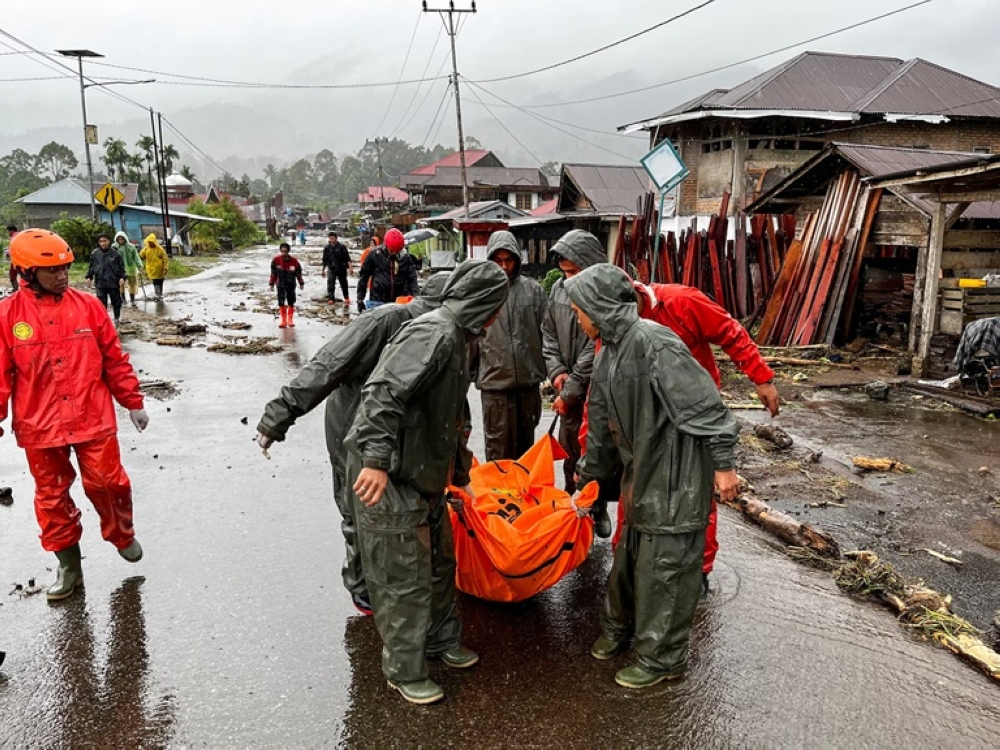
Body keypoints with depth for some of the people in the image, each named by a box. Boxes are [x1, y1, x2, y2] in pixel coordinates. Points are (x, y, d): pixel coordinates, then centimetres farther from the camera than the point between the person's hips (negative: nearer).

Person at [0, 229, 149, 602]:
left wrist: (133, 403, 6)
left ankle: (122, 535, 34)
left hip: (93, 419, 0)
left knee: (107, 483, 6)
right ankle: (68, 564, 28)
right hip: (40, 427, 0)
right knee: (51, 495, 12)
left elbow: (115, 359, 3)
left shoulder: (88, 306, -1)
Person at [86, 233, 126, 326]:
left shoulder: (115, 252, -4)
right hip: (100, 282, 1)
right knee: (102, 302, 2)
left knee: (116, 301, 12)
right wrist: (89, 276, 5)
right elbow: (91, 266, 12)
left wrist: (122, 277, -10)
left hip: (114, 282, -1)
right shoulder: (95, 253, 2)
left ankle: (117, 319, 27)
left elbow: (121, 266, -1)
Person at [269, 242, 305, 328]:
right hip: (280, 285, 0)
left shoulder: (294, 260, -12)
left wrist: (301, 283, 5)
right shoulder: (276, 260, -11)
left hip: (291, 284, 0)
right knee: (281, 303, -3)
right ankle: (283, 320, 8)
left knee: (291, 303, 6)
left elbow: (298, 272, 1)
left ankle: (290, 319, 20)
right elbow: (273, 273, 0)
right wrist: (272, 283, 4)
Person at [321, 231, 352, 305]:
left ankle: (346, 298, 29)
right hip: (331, 268, 1)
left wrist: (349, 267, -12)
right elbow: (325, 259, 12)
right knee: (330, 282, -18)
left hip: (341, 268, -1)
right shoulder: (327, 247, 3)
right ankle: (331, 298, -18)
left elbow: (347, 258, -6)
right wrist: (324, 269, 15)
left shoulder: (341, 246, -6)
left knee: (344, 283, 12)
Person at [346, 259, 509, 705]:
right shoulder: (434, 334, -20)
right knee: (405, 577, 3)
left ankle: (441, 642, 41)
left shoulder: (455, 339, 13)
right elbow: (383, 393, -31)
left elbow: (453, 418, 24)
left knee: (439, 561, 21)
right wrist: (377, 460, -34)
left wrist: (461, 476, 30)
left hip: (424, 473, 10)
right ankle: (405, 671, 21)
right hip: (387, 476, -10)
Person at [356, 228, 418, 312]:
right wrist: (360, 299, 6)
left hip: (399, 302, 2)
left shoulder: (405, 257, 3)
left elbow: (412, 279, 5)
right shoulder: (374, 254, -2)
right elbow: (363, 277, 5)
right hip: (377, 302, -2)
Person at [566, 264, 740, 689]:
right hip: (643, 471, 9)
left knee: (664, 566, 3)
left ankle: (662, 659, 20)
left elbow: (703, 404, -23)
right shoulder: (608, 354, 9)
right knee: (630, 556, 20)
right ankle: (619, 627, 40)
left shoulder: (653, 342, -22)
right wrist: (589, 473, 28)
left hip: (678, 475, -8)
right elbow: (603, 424, 20)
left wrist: (724, 463, -22)